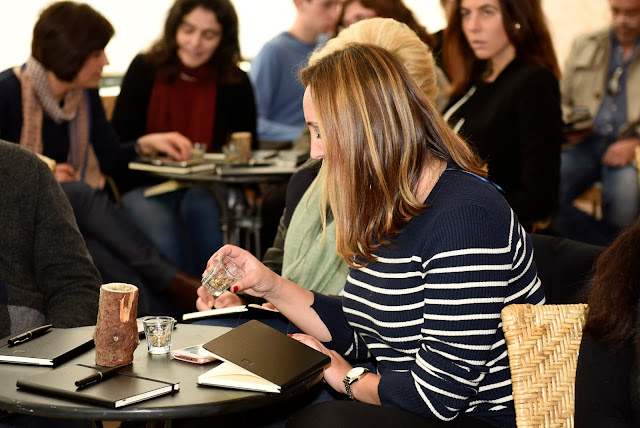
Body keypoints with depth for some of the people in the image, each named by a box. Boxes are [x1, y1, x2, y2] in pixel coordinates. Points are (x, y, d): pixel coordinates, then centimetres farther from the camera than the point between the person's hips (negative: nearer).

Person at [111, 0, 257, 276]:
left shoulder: (235, 83, 4)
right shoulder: (144, 69, 4)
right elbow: (116, 143, 2)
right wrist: (151, 143, -18)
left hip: (205, 190, 0)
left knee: (201, 209, -35)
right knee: (165, 239, -33)